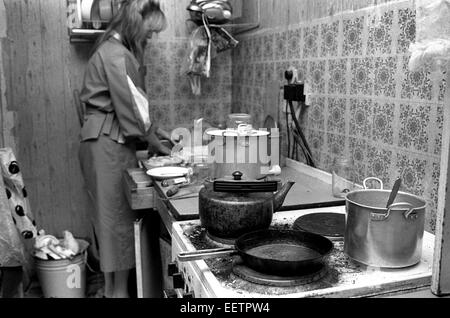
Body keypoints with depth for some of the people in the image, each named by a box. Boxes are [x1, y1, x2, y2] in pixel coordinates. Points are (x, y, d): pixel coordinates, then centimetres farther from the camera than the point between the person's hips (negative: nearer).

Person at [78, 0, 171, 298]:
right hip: (107, 143, -10)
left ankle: (113, 287, 23)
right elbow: (129, 107, -16)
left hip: (114, 141, 10)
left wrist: (156, 128, 11)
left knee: (115, 216, 12)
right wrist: (157, 144, -6)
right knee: (119, 216, -2)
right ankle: (119, 290, 11)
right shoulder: (115, 54, -14)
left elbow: (133, 104, 18)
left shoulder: (119, 51, 17)